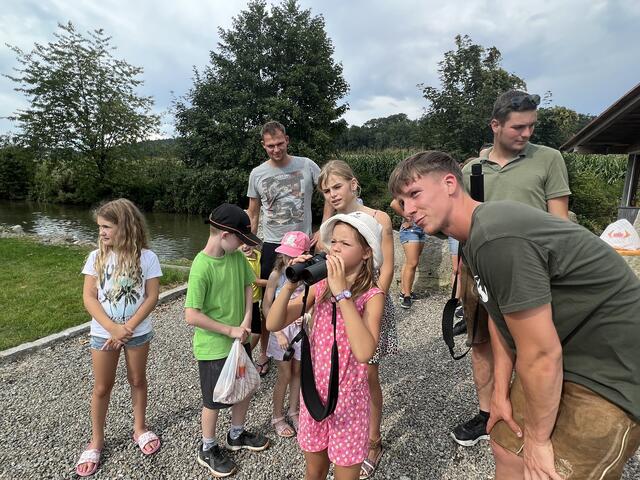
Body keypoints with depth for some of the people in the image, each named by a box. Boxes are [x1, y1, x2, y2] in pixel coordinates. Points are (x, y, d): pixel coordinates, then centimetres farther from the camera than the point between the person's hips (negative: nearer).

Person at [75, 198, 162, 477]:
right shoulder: (96, 257, -7)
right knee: (102, 387, 13)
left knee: (137, 380, 16)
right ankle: (96, 441, 33)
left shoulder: (146, 257, -12)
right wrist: (113, 328, -19)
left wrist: (128, 327, -18)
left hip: (138, 332, -1)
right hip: (103, 333, 1)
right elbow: (89, 298, -10)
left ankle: (139, 429, 36)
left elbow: (152, 297, -12)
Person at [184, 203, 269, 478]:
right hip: (213, 348, -7)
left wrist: (246, 321, -7)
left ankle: (236, 435, 46)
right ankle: (207, 450, 38)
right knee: (214, 401, 13)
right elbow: (191, 316, -26)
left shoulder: (237, 257, -5)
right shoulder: (202, 267, -25)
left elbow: (247, 285, 7)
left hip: (239, 341, 7)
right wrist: (230, 330, -19)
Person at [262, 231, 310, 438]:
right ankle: (277, 417, 31)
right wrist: (278, 333, -14)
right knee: (285, 375, 9)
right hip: (282, 328, -2)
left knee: (297, 372, 17)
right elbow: (266, 306, -11)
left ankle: (294, 411, 39)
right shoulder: (277, 274, -16)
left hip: (302, 328, 2)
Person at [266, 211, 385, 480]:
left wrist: (342, 293, -33)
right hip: (314, 392, 4)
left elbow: (364, 352, -34)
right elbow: (273, 324, -7)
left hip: (348, 398, -4)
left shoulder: (372, 296, -18)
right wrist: (290, 284, -22)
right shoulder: (320, 286, -4)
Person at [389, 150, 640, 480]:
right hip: (567, 354, 9)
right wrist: (500, 390, 6)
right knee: (506, 445, 16)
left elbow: (541, 355, -25)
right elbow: (499, 316, 8)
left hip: (611, 367, -9)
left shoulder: (496, 239, -30)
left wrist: (538, 438, -11)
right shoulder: (474, 235, 2)